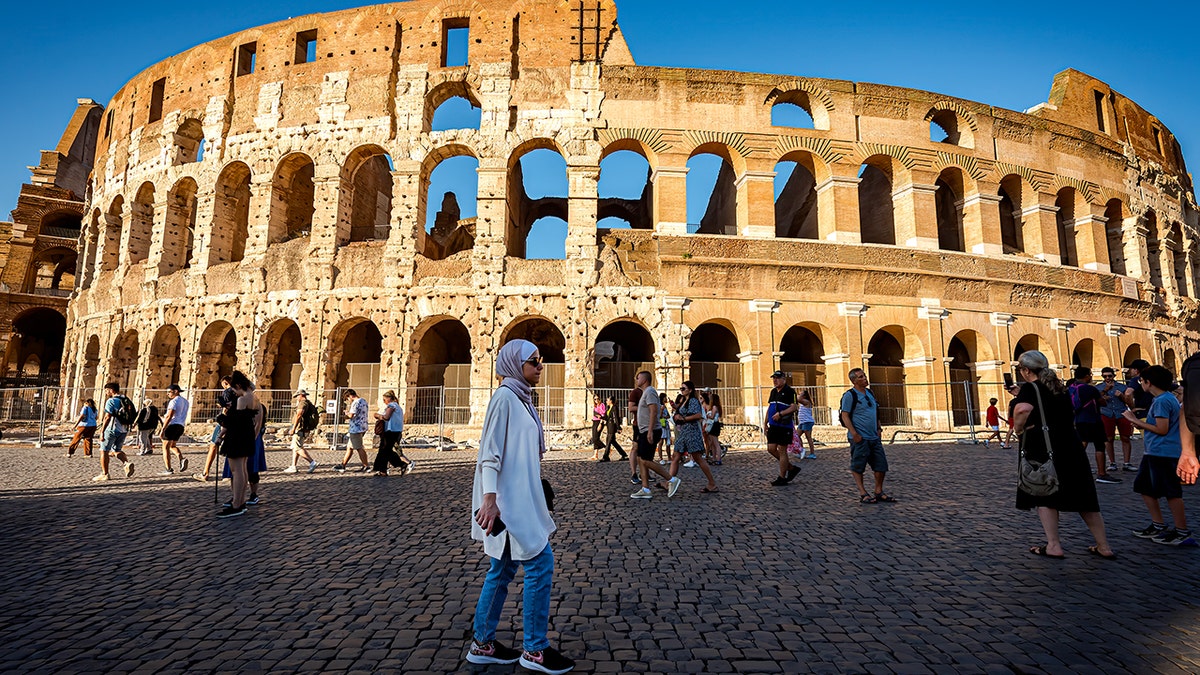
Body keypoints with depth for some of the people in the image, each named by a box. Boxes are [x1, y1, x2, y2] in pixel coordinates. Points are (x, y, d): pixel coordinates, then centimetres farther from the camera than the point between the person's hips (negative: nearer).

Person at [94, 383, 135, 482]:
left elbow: (108, 417, -18)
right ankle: (127, 463, -7)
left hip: (112, 429, -7)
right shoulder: (126, 400, 11)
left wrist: (102, 431, -14)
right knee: (116, 450, 19)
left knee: (104, 451, 6)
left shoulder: (111, 401, -13)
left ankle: (104, 474, 10)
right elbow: (132, 417, 14)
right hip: (124, 430, 7)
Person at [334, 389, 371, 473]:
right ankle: (343, 465, 23)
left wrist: (346, 413, -1)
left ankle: (366, 466, 2)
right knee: (350, 447, 16)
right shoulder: (364, 401, 12)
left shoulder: (355, 403, -16)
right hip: (363, 427, 10)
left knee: (359, 448, -2)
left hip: (356, 428, -10)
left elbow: (350, 415, -23)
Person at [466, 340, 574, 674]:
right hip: (508, 500, -9)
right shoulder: (504, 397, -13)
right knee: (540, 562, -4)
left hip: (521, 498, 9)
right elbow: (490, 450, -19)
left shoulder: (521, 398, 13)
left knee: (503, 569, 14)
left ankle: (482, 644, 27)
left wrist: (537, 498, 21)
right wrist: (490, 497, -25)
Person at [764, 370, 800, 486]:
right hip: (773, 425, 8)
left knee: (782, 451, -3)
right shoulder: (773, 391, 15)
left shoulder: (789, 391, -9)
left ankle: (782, 478, 7)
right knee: (771, 449, 6)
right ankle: (792, 468, 22)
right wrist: (765, 423, 16)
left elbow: (794, 407, -17)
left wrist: (780, 414, -27)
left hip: (784, 425, -8)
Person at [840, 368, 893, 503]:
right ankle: (863, 494, 10)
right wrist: (854, 434, -19)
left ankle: (879, 492, 21)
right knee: (858, 467, 1)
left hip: (874, 437, 8)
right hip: (860, 438, -8)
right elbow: (845, 416, -13)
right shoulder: (850, 395, -9)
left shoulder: (870, 393, 15)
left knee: (881, 465, 9)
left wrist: (879, 429, 15)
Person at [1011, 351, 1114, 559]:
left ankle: (1054, 546, 6)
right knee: (1081, 497, 15)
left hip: (1042, 450, -7)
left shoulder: (1030, 388, -11)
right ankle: (1103, 546, 22)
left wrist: (1018, 429, -15)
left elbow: (1022, 409, -30)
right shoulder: (1059, 387, 13)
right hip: (1071, 448, 7)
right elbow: (1070, 413, 27)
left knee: (1045, 497, 6)